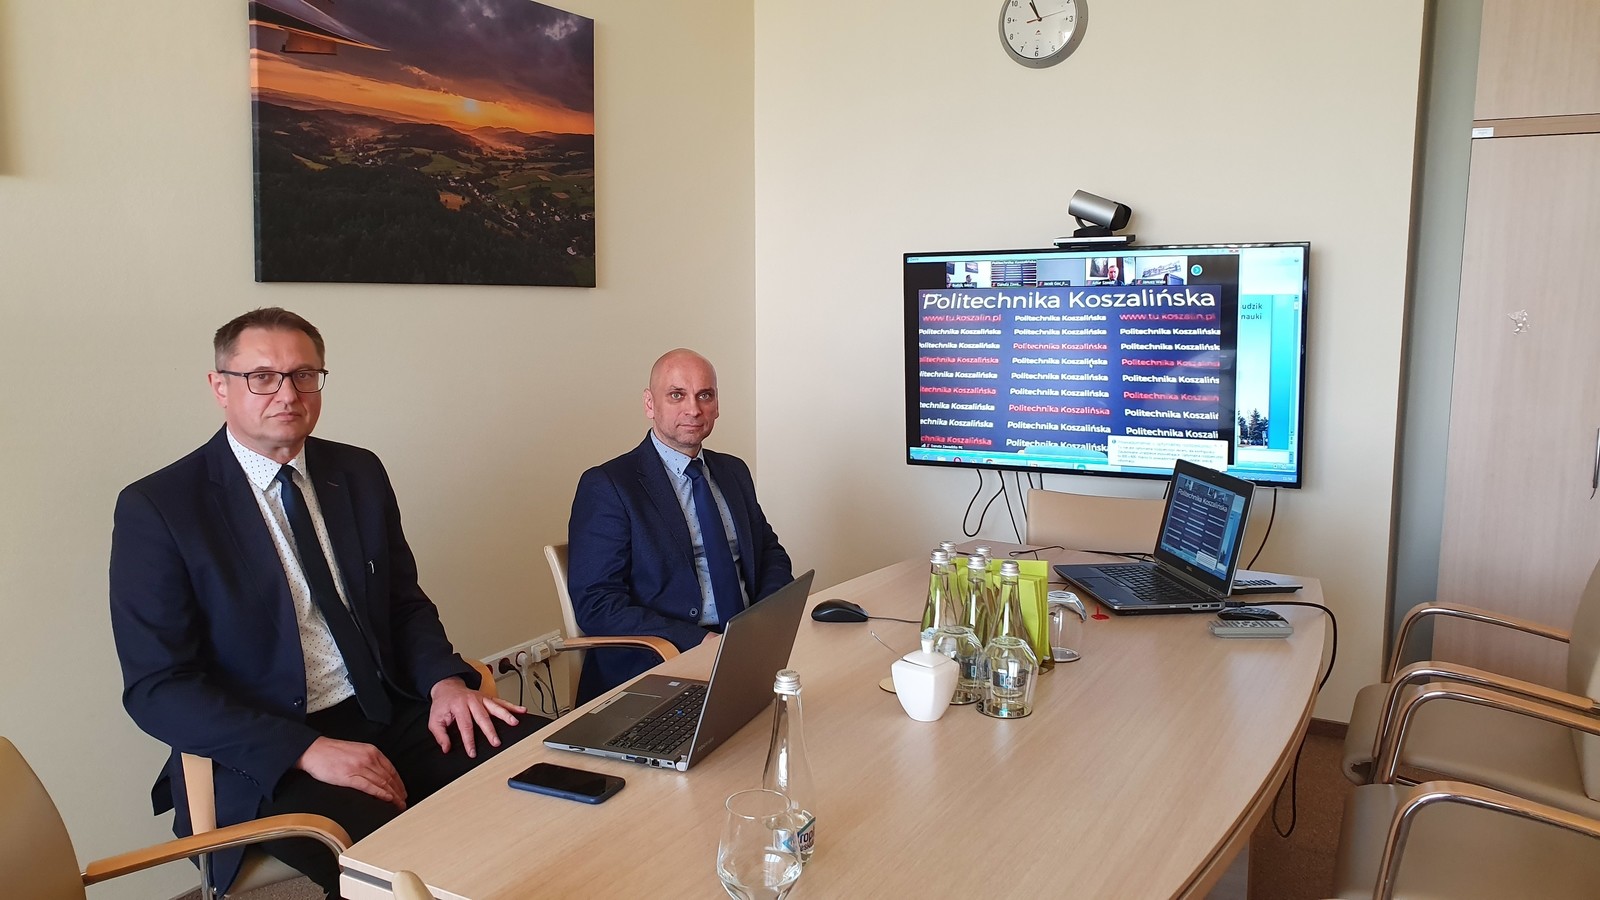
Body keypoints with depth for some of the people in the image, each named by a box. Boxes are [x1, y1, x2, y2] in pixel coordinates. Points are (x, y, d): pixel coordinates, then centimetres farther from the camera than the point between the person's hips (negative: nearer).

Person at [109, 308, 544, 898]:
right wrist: (307, 750, -21)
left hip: (390, 716, 6)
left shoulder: (360, 474, 9)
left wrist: (444, 679, -7)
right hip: (260, 757, -5)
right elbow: (157, 688, -10)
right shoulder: (156, 507, -6)